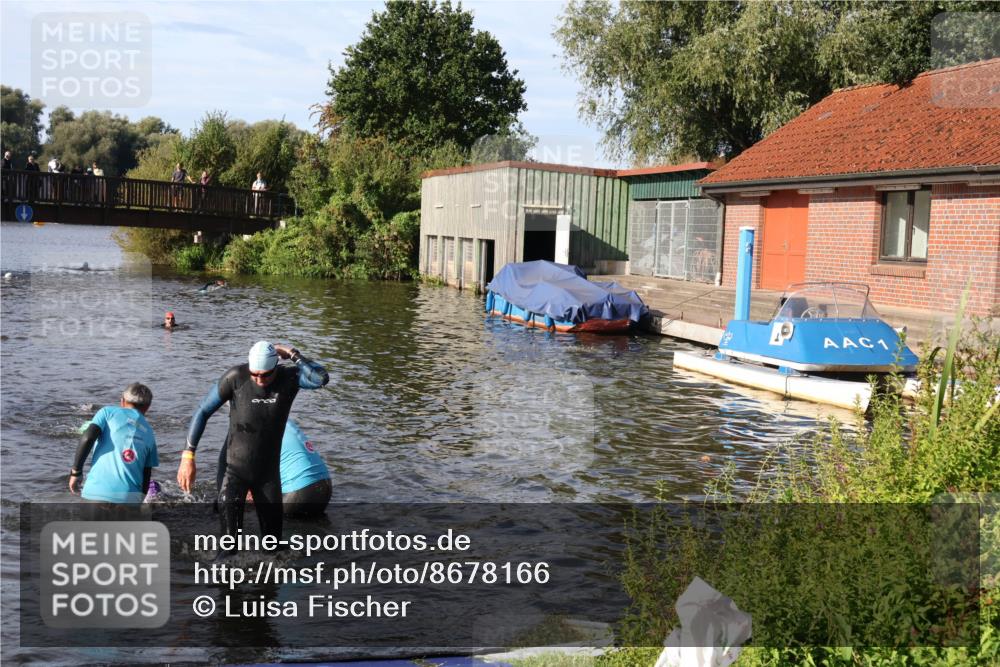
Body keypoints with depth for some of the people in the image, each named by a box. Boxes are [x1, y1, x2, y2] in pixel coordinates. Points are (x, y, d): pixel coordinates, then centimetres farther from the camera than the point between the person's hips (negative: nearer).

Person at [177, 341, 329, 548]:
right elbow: (203, 412, -8)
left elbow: (321, 379, -31)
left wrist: (292, 354, -23)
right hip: (235, 469, -2)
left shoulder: (289, 378, -10)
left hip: (269, 472, 2)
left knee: (273, 543, 11)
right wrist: (188, 455, -12)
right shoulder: (235, 377, -14)